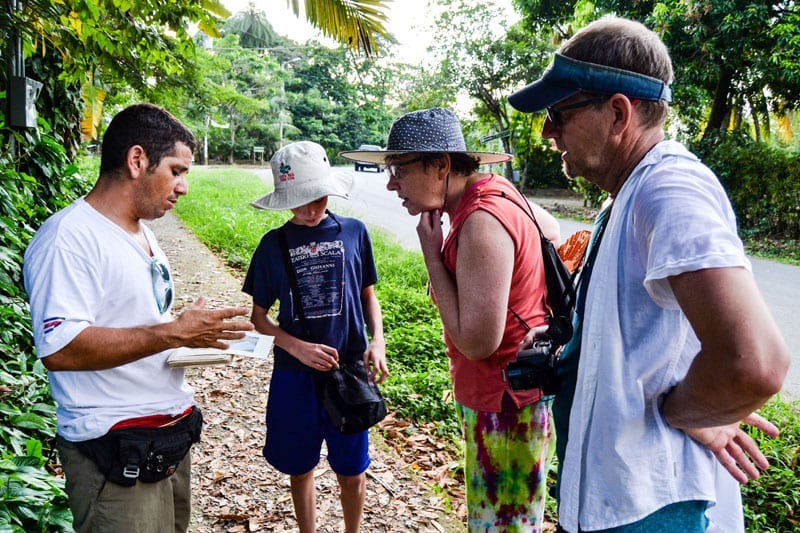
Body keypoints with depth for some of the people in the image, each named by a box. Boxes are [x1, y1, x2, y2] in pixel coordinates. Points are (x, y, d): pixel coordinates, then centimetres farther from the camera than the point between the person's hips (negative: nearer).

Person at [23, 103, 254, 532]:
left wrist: (196, 335, 5)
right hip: (116, 453, -9)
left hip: (171, 433, 9)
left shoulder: (141, 233, 13)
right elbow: (59, 348, -27)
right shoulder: (68, 237, -17)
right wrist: (173, 333, -26)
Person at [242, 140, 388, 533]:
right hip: (294, 373, 1)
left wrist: (377, 341, -8)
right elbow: (259, 317, 2)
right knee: (300, 468, 15)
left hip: (349, 369, 0)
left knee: (351, 469, 11)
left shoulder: (353, 232, -3)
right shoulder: (274, 244, -3)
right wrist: (298, 347, -14)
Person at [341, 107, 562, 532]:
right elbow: (551, 231, 22)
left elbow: (476, 341, -28)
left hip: (505, 408, -10)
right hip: (492, 397, 10)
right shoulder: (494, 193, 3)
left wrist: (431, 252, -21)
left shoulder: (482, 222, -27)